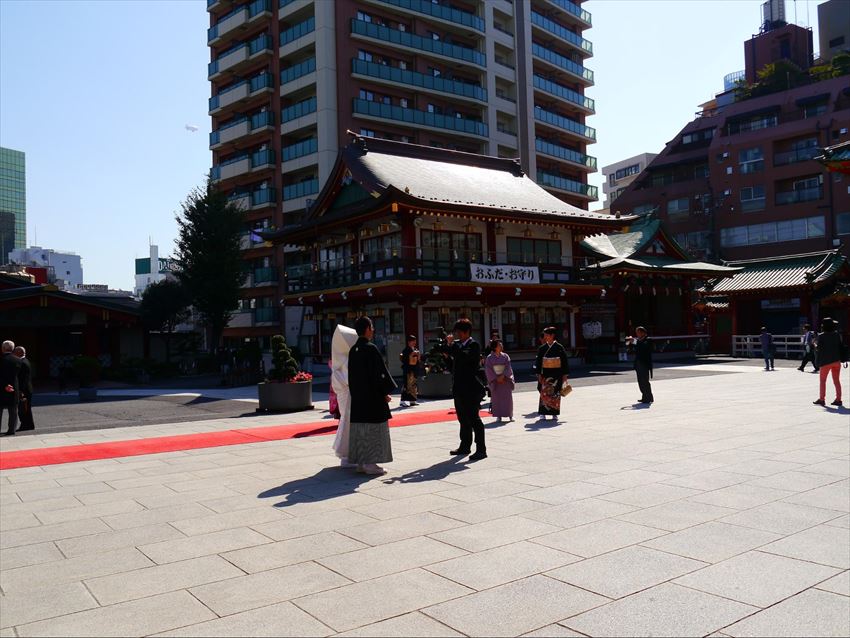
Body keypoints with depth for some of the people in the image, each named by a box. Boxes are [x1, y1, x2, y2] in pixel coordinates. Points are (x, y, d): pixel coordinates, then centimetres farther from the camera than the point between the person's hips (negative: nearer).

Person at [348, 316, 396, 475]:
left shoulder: (353, 350, 8)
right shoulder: (371, 348, -15)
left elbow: (352, 374, 13)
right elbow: (380, 372, -16)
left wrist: (355, 392, 19)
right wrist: (385, 392, -7)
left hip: (357, 397, 8)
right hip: (373, 396, -8)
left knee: (359, 429, 11)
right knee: (373, 429, 0)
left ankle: (361, 462, 16)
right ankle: (370, 463, 1)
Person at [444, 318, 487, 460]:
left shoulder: (474, 345, -10)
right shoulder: (457, 344, 12)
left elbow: (464, 356, -28)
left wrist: (451, 344, -22)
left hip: (471, 388, -8)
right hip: (459, 388, 8)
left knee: (473, 418, -7)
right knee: (463, 419, 16)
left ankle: (481, 449, -3)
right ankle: (465, 446, 27)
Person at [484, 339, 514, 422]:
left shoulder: (505, 356, 4)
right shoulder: (489, 358, -1)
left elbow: (508, 367, -2)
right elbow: (488, 370, -4)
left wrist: (502, 376, -15)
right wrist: (496, 378, -11)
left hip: (505, 379, 1)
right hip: (495, 380, -1)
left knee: (508, 397, 1)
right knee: (497, 397, -1)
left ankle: (510, 415, 9)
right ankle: (499, 416, 4)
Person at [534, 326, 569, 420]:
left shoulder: (559, 347, -3)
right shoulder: (542, 348, 2)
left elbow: (565, 361, 0)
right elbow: (538, 362, 4)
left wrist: (565, 374, -4)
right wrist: (539, 374, -4)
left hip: (557, 374, -1)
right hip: (546, 373, 1)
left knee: (556, 394, 3)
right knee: (544, 393, -4)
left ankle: (555, 413, 12)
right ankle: (543, 413, 2)